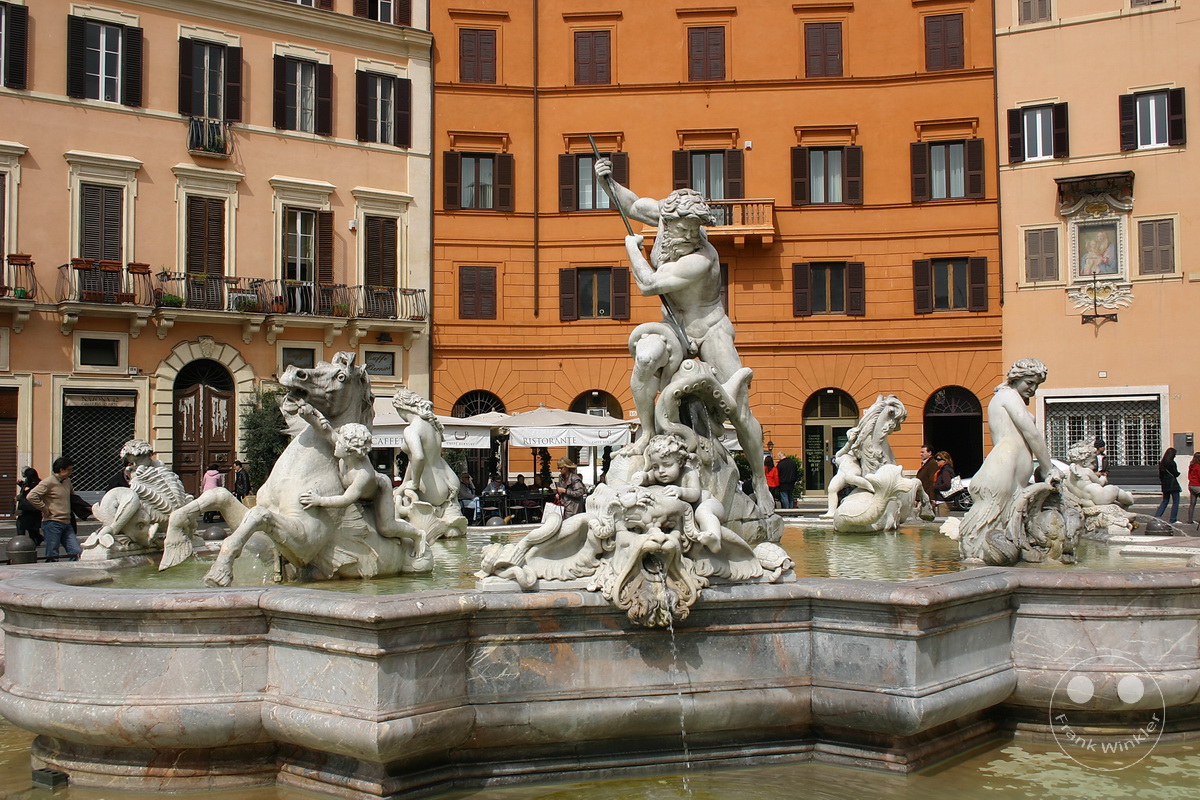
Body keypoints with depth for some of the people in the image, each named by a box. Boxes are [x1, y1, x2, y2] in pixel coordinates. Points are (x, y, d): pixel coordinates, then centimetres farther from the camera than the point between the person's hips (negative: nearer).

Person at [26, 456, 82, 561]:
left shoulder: (67, 481, 15)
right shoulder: (48, 482, -9)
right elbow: (31, 496, -20)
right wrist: (45, 510, -15)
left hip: (67, 524, 7)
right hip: (52, 523, -7)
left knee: (78, 553, -1)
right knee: (52, 557, -3)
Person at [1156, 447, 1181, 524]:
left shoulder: (1162, 463, 8)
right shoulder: (1172, 463, -14)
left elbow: (1160, 475, 11)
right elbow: (1175, 474, -11)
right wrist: (1178, 473, 10)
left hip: (1165, 485, 7)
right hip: (1173, 485, -7)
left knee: (1165, 501, 16)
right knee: (1175, 501, 2)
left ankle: (1157, 516, 5)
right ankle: (1173, 519, 1)